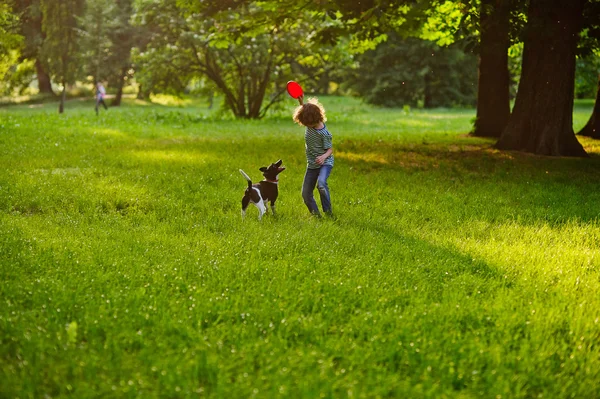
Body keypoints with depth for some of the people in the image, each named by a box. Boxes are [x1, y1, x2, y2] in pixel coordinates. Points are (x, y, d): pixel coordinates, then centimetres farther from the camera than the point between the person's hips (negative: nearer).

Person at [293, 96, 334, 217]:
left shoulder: (323, 133, -23)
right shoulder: (310, 123, -4)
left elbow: (330, 149, -16)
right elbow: (303, 113, 16)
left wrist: (323, 156, -37)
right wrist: (301, 103, -3)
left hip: (325, 162, -7)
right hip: (312, 164, 8)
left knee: (321, 183, -35)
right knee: (306, 194, 4)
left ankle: (328, 211, -22)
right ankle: (316, 215, 18)